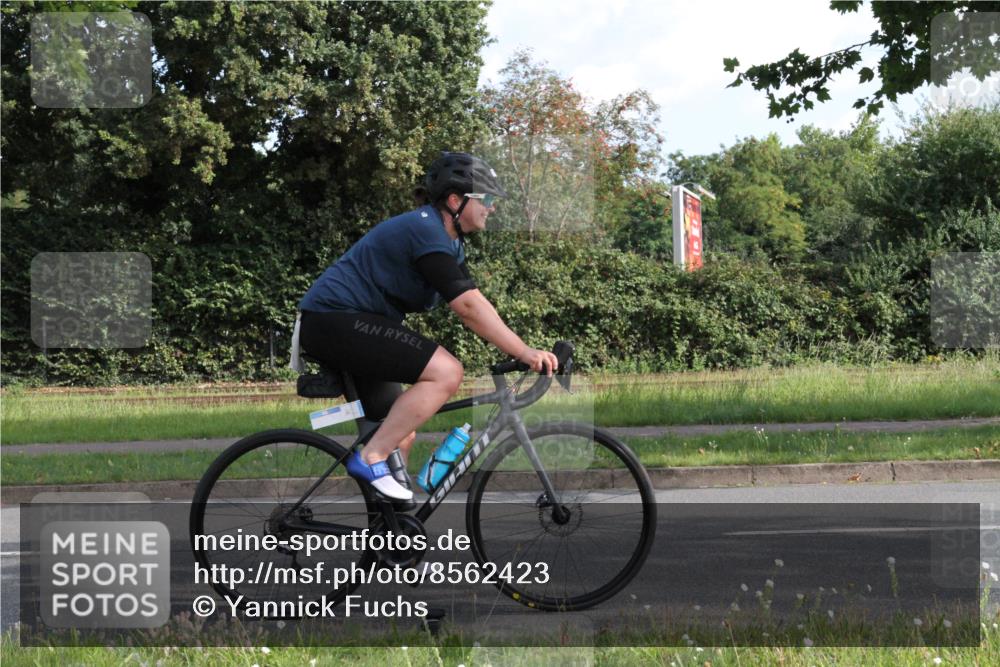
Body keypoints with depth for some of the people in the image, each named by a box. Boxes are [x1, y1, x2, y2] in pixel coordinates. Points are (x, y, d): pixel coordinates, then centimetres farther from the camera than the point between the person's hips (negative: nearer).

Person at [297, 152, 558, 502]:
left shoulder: (450, 242, 15)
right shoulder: (426, 231, -19)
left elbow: (472, 304, 12)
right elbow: (468, 306, -25)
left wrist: (523, 352, 3)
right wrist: (525, 352, -24)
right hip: (338, 320, -11)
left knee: (401, 436, 13)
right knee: (446, 372, -22)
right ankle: (371, 458, -18)